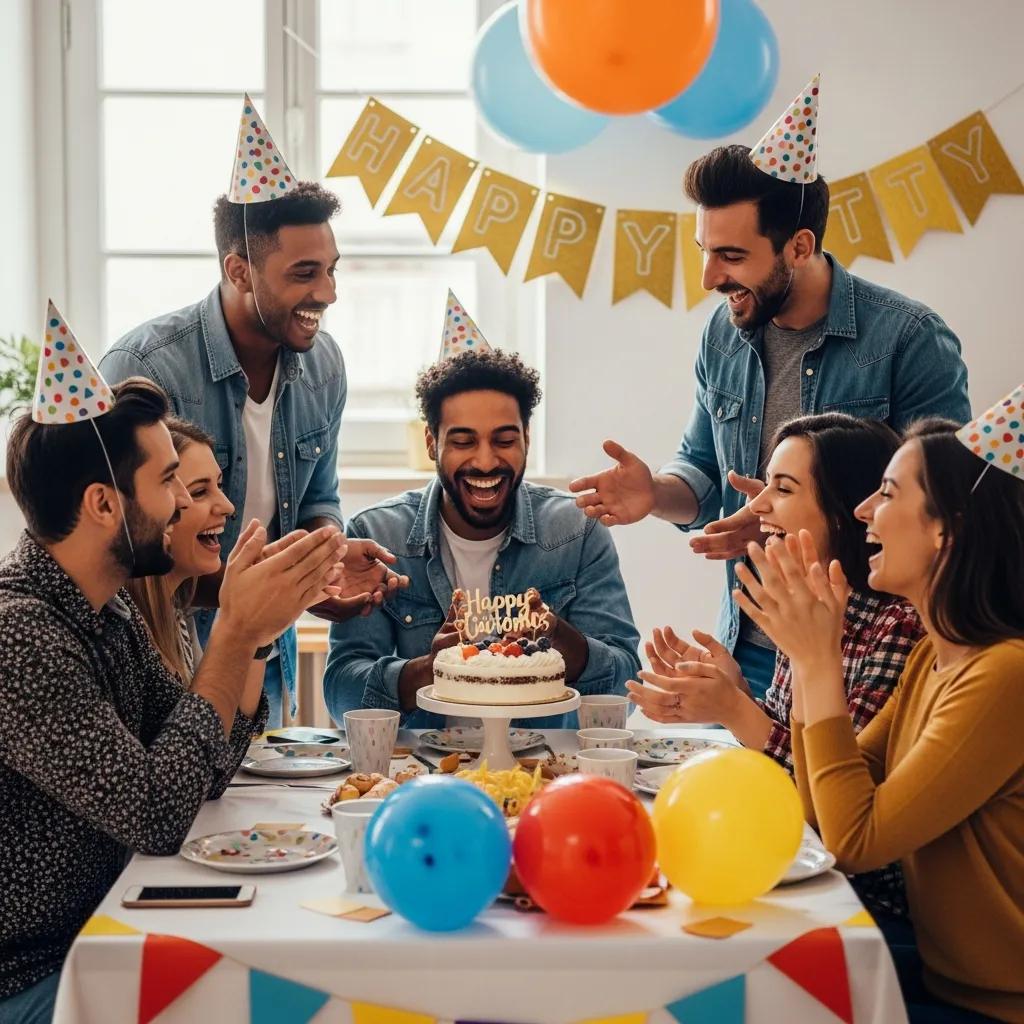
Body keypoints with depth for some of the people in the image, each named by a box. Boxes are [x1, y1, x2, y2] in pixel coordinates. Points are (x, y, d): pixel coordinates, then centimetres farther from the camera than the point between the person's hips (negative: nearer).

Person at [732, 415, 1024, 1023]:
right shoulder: (932, 657, 4)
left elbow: (856, 842, -22)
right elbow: (823, 810, 6)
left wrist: (819, 664, -19)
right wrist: (812, 656, -4)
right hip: (941, 967, 8)